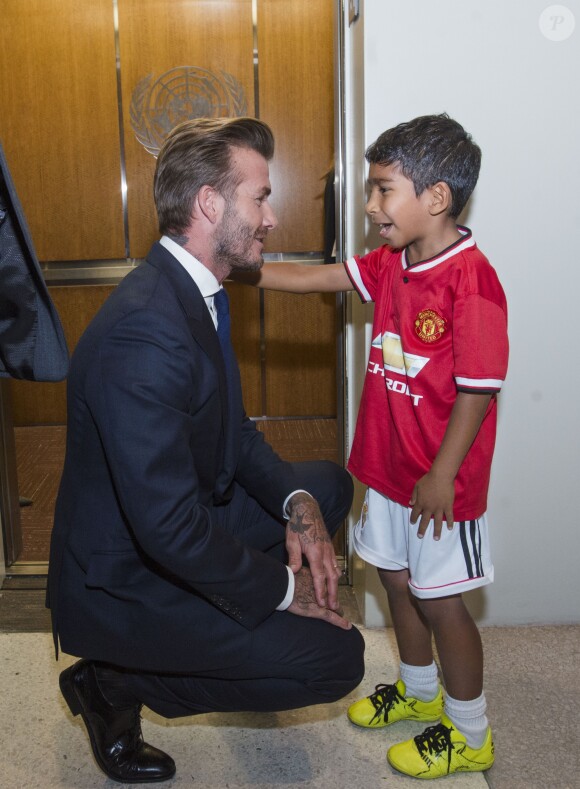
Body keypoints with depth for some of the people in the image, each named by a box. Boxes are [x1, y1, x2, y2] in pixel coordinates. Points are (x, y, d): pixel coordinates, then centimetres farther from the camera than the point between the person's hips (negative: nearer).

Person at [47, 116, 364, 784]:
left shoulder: (196, 293, 1)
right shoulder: (144, 329, -31)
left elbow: (234, 432, 9)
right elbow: (169, 528, -32)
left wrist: (297, 504, -7)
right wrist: (282, 589, -18)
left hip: (183, 525, 9)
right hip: (121, 581, -9)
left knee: (329, 483, 11)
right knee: (334, 655, -14)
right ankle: (115, 681, 1)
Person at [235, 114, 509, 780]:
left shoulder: (471, 279, -23)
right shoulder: (391, 263, 2)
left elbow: (478, 389, -22)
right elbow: (313, 278, 6)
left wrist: (441, 476, -19)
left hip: (439, 481, -8)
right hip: (388, 466, 8)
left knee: (439, 599, 6)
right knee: (397, 579, 21)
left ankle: (469, 735, 28)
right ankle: (419, 692, 46)